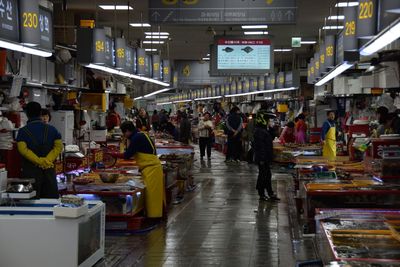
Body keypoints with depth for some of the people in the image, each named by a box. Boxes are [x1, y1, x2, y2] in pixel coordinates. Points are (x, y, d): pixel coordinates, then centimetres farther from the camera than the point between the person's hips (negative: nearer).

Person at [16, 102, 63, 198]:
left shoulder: (22, 131, -2)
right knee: (51, 200, 7)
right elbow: (59, 146, -4)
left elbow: (23, 149, -15)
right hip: (49, 170, 3)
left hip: (30, 171, -2)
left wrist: (39, 161, -17)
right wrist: (47, 160, -13)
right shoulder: (51, 129, 6)